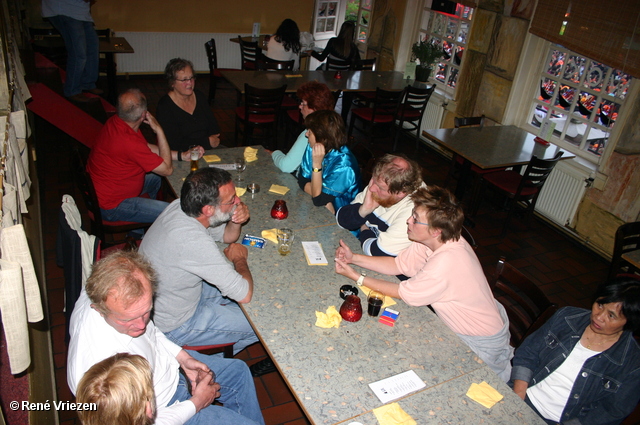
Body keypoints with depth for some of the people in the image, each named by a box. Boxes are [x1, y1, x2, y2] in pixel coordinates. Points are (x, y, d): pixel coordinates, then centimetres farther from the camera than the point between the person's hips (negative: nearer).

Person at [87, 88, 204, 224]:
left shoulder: (115, 122, -6)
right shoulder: (130, 142, -34)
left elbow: (148, 148, 7)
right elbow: (167, 169, -22)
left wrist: (182, 155, 1)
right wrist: (159, 130, -19)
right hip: (111, 205, -10)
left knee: (156, 178, 27)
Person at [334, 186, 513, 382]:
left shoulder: (445, 263, -38)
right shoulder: (440, 240, -12)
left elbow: (404, 293, -23)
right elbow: (397, 265, -2)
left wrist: (356, 277, -17)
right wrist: (353, 258, -11)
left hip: (482, 344, -8)